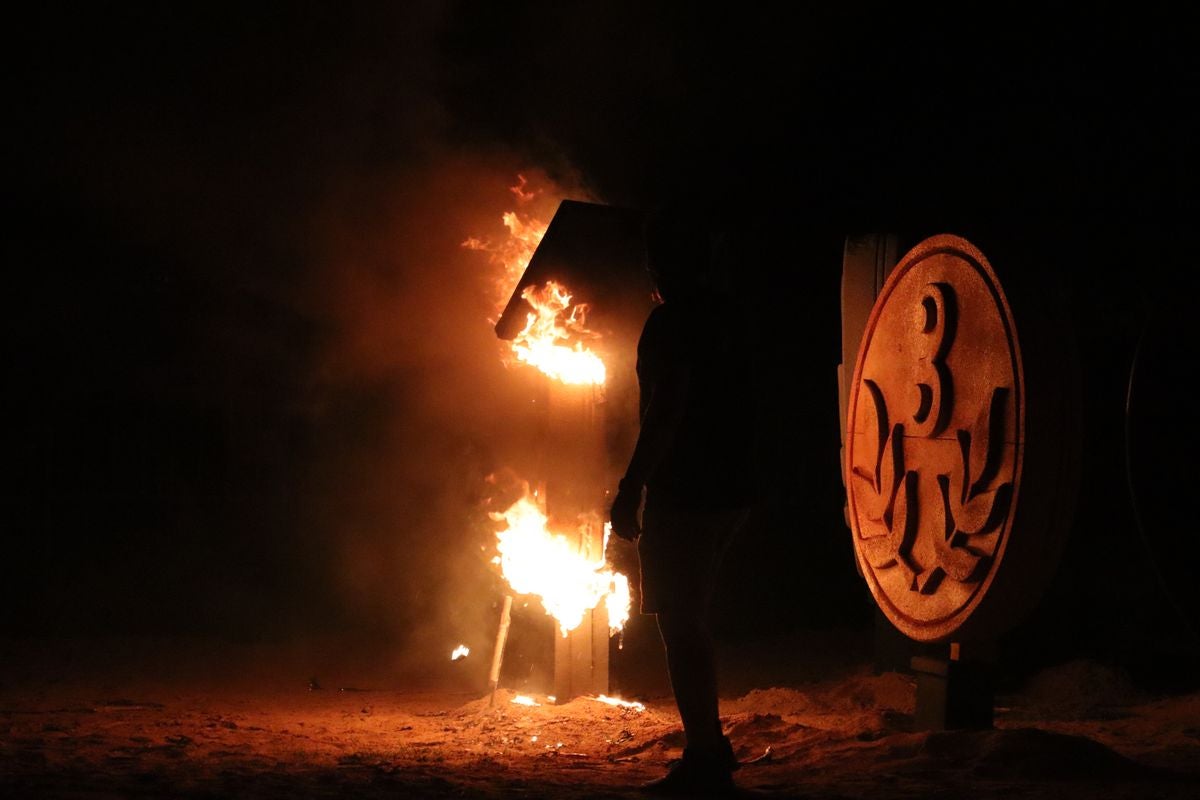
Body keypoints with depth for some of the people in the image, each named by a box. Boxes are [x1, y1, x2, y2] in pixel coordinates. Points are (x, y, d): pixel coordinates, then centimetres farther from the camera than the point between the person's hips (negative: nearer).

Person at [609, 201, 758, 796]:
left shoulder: (673, 321, -15)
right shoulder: (727, 316, 13)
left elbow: (666, 415, -21)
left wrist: (630, 491, -18)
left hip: (685, 495, -9)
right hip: (730, 491, 9)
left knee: (681, 624, -3)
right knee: (689, 620, 18)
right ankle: (710, 748, 23)